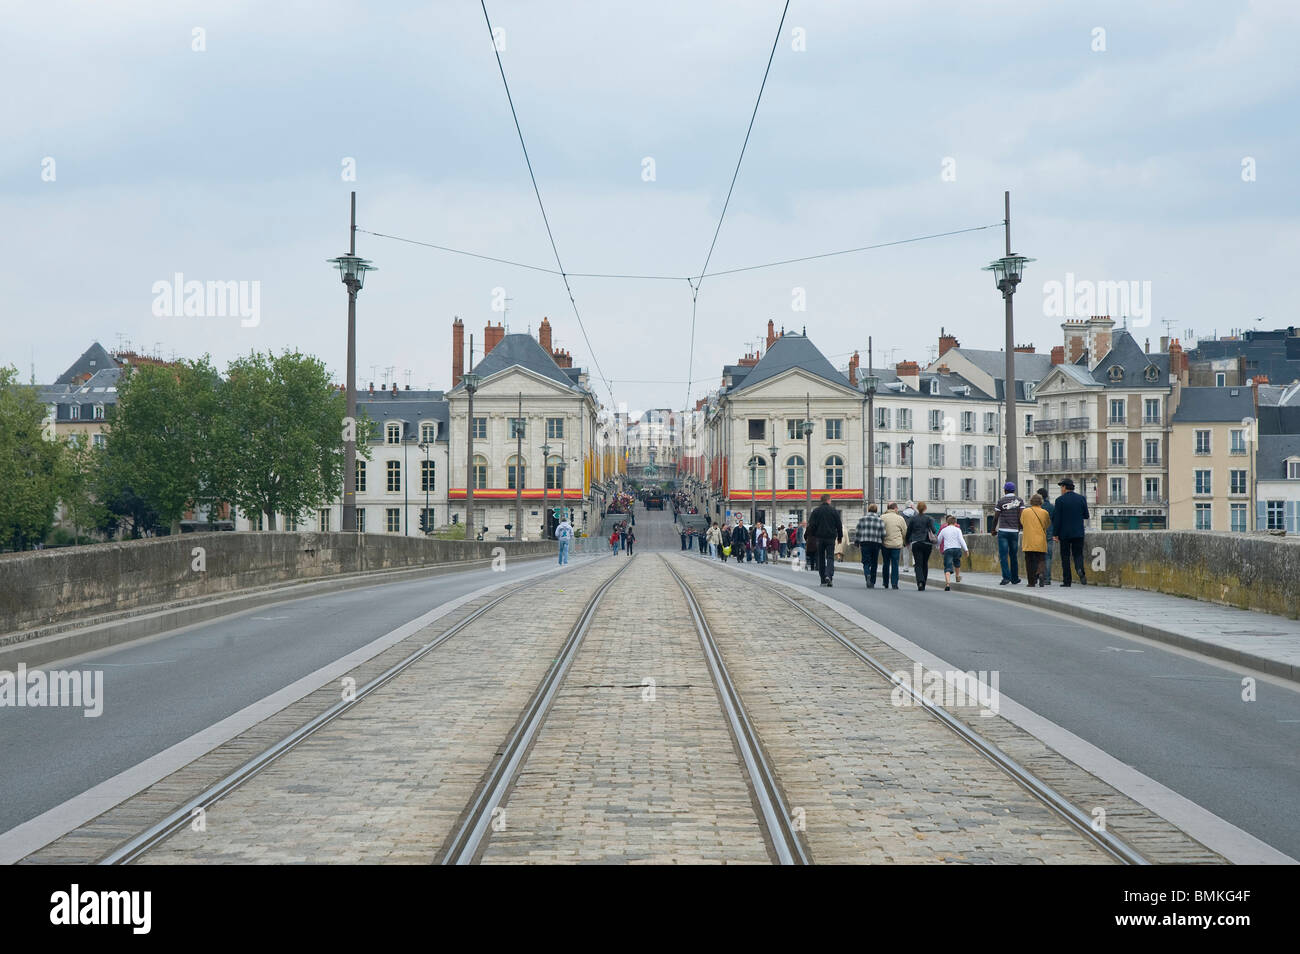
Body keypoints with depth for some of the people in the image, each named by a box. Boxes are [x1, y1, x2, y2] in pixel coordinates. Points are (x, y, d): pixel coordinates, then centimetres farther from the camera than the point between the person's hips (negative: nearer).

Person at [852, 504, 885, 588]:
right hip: (876, 543, 1)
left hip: (864, 543, -1)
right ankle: (872, 583, 13)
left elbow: (857, 532, 3)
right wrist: (882, 543, 13)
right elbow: (883, 534, 1)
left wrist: (857, 543, 11)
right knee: (874, 563, 10)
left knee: (866, 562, 1)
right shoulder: (880, 520, 4)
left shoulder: (862, 519, 4)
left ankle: (867, 575, -29)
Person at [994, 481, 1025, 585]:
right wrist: (1019, 527, 11)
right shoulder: (1019, 501, 3)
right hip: (1014, 531, 3)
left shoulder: (1001, 501, -3)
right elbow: (1021, 516, -3)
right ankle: (1015, 578, 16)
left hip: (1003, 531, -3)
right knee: (1014, 555, 12)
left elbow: (996, 517, -2)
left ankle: (1006, 577, -15)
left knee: (1003, 555, -4)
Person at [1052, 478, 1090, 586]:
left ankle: (1066, 580, 3)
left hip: (1064, 533, -3)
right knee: (1078, 554, 7)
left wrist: (1055, 533, -5)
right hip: (1078, 533, 3)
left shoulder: (1060, 500, -8)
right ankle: (1080, 570, -22)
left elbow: (1056, 518, -9)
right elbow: (1086, 515, 6)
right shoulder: (1081, 498, 3)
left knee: (1065, 556, 5)